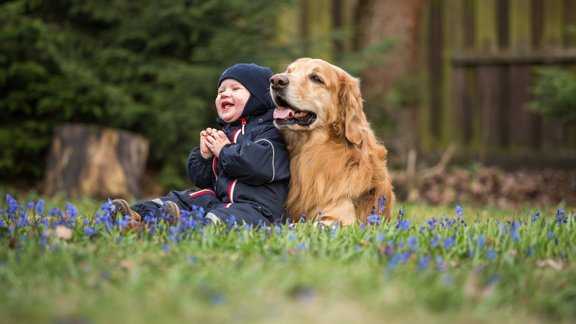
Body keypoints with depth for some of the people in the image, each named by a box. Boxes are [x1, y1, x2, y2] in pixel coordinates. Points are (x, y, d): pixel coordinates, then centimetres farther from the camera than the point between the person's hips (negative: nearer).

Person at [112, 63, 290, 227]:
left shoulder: (269, 131, 0)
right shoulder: (222, 133, 26)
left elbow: (261, 165, -23)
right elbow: (200, 178, 26)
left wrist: (225, 151, -7)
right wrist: (204, 154, 4)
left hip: (256, 206, -9)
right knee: (180, 199, -5)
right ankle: (137, 216, -27)